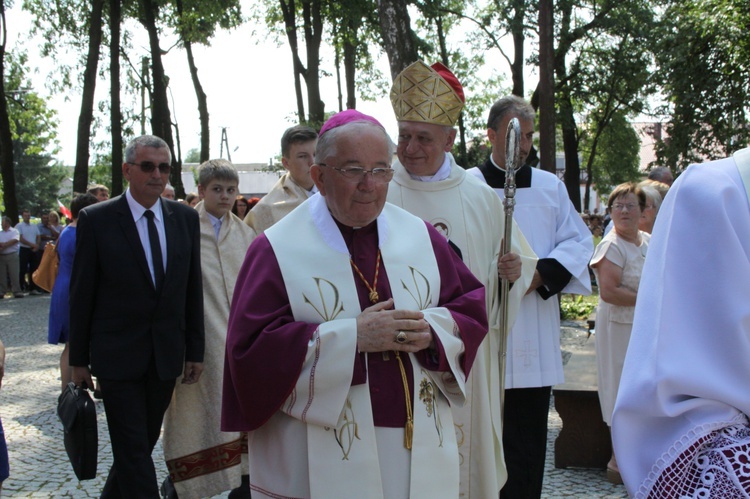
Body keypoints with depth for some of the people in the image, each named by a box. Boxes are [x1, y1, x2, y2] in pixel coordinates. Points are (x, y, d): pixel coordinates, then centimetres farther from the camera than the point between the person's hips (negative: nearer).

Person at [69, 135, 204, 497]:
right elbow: (81, 294, -3)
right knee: (134, 453, -3)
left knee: (142, 444, 15)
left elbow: (193, 288, 7)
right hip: (118, 355, -4)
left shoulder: (185, 218, 4)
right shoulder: (96, 219, -6)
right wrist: (78, 358, -1)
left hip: (166, 356, 4)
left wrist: (195, 350, 6)